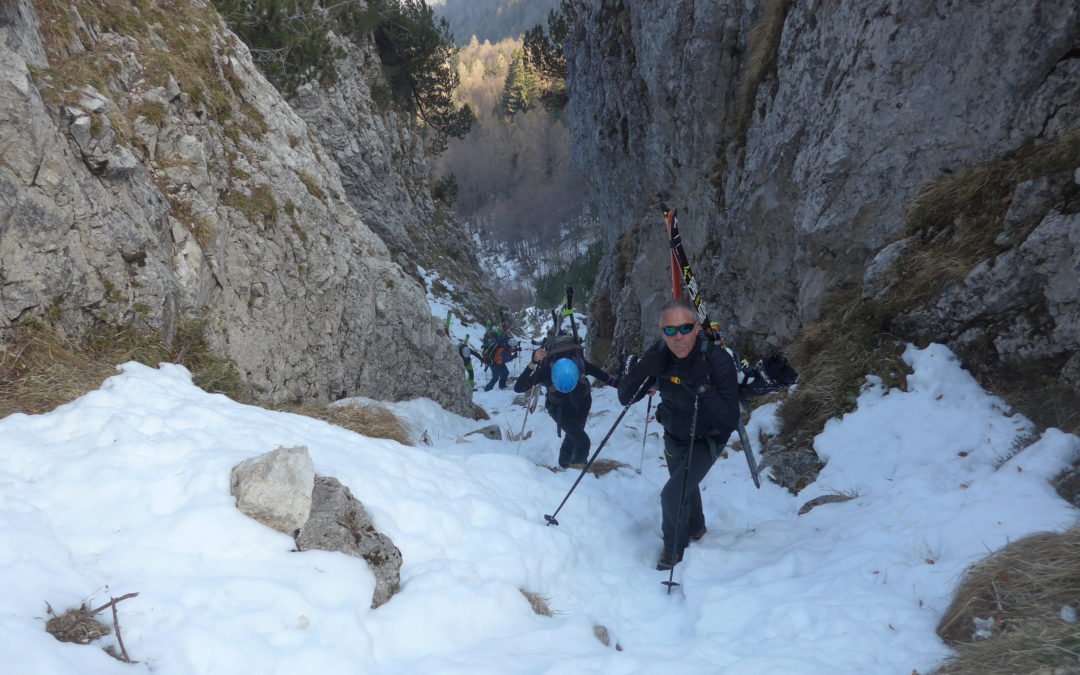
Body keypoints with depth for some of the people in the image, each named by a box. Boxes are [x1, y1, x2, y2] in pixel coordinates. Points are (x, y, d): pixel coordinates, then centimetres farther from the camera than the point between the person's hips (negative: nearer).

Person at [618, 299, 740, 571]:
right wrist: (638, 373, -37)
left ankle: (674, 547, 15)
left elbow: (731, 420, -35)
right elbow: (625, 398, -19)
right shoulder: (658, 354, -21)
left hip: (706, 441, -5)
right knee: (685, 485, 27)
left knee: (673, 494, -16)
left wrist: (703, 389, -47)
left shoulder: (718, 360, -32)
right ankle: (695, 528, 59)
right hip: (674, 437, 5)